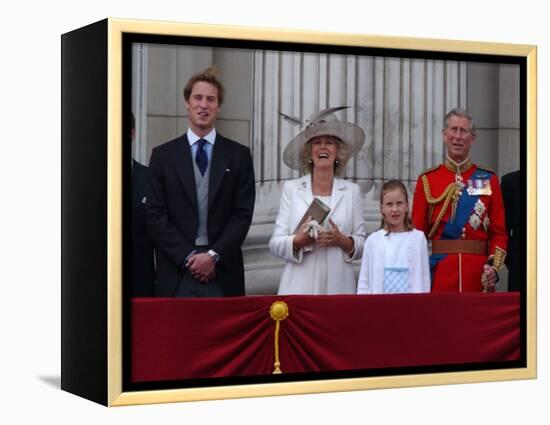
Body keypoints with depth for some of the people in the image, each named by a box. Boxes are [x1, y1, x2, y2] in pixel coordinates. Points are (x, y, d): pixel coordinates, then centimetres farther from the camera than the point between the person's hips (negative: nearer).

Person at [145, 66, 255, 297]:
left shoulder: (239, 155, 8)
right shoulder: (163, 155, 7)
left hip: (224, 274, 0)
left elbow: (242, 214, 2)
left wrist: (214, 256, -9)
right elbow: (156, 216, 2)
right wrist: (188, 257, -8)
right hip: (176, 273, 0)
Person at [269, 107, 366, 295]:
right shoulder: (291, 188, 6)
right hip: (300, 286, -1)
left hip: (339, 286, 1)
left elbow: (362, 245, 8)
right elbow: (275, 243, 3)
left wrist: (342, 241, -11)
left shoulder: (352, 191, 9)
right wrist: (298, 240, -16)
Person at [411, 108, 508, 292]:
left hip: (479, 274, 1)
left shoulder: (488, 179, 7)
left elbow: (499, 232, 5)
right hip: (440, 271, -1)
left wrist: (495, 266, -11)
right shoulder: (427, 180, 5)